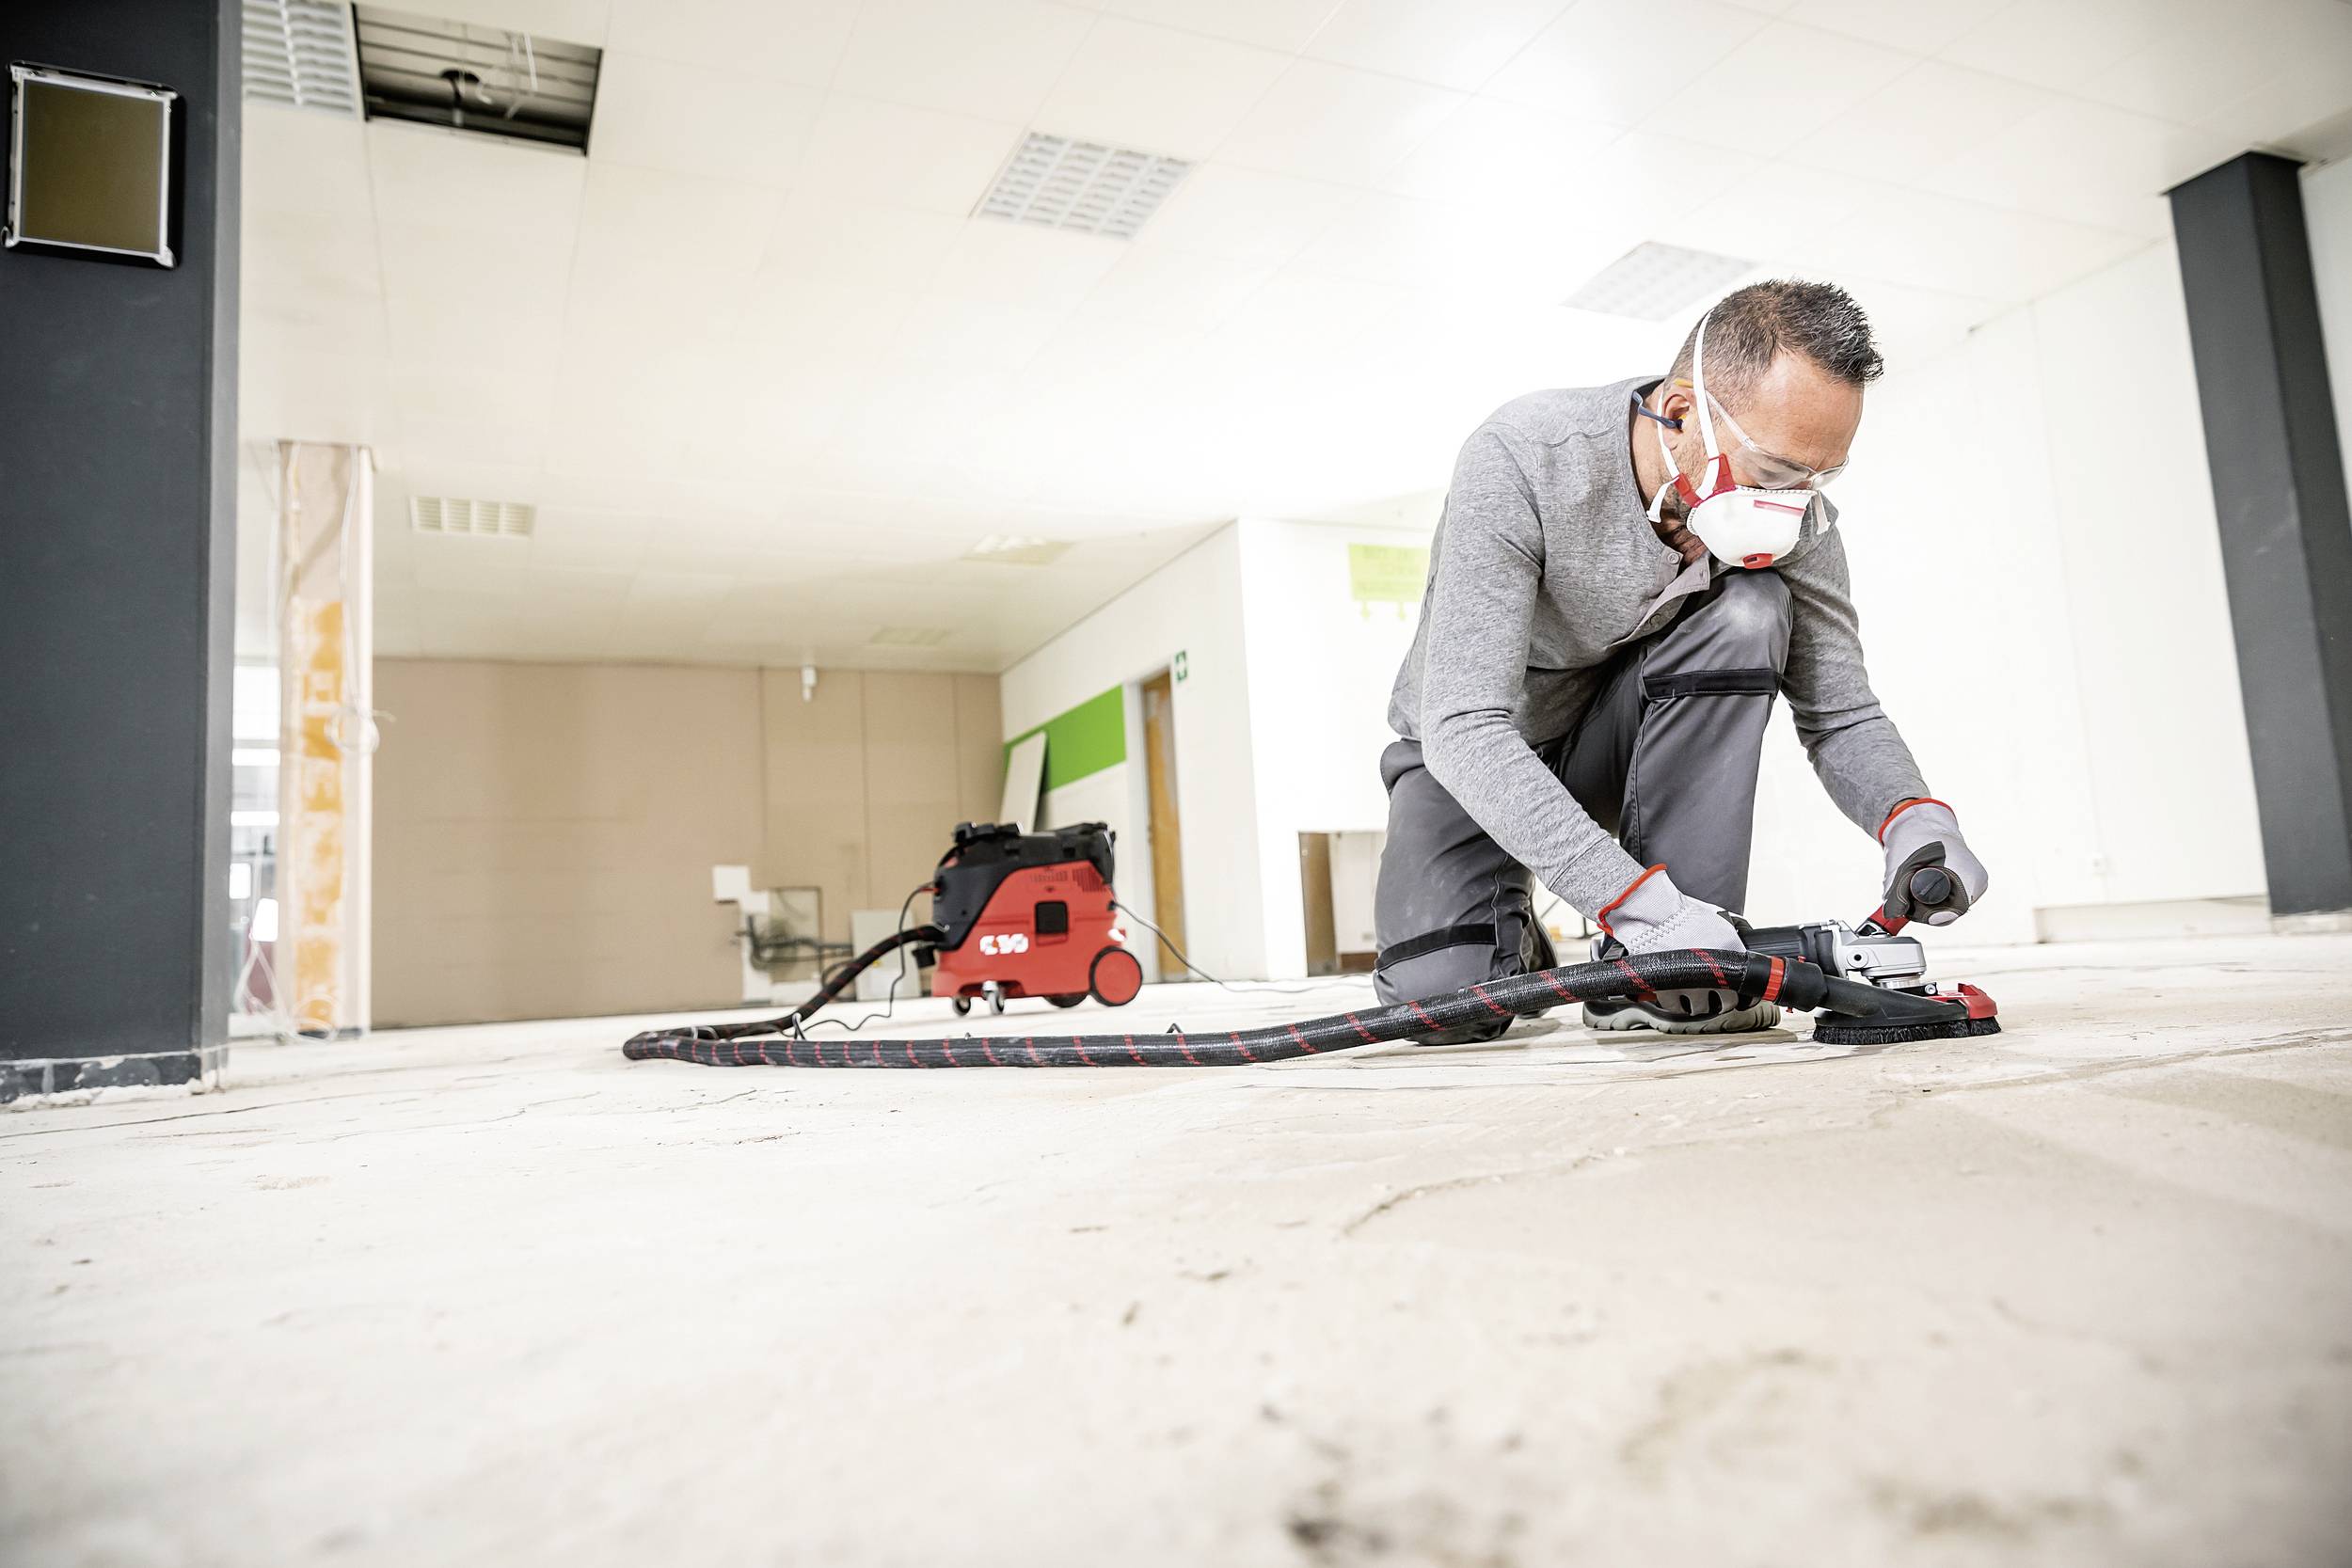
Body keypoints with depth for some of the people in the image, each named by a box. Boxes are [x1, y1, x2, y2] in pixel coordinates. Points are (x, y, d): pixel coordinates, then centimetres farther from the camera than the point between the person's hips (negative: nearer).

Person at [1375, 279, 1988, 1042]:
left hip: (1614, 742, 4)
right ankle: (1513, 942, 13)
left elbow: (1839, 715, -9)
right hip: (1472, 751, -3)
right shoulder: (1521, 460, -32)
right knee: (1437, 1002, -27)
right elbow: (1463, 727, -38)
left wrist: (1914, 816, -32)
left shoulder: (1795, 516, -17)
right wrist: (1638, 899, -45)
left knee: (1748, 613, -27)